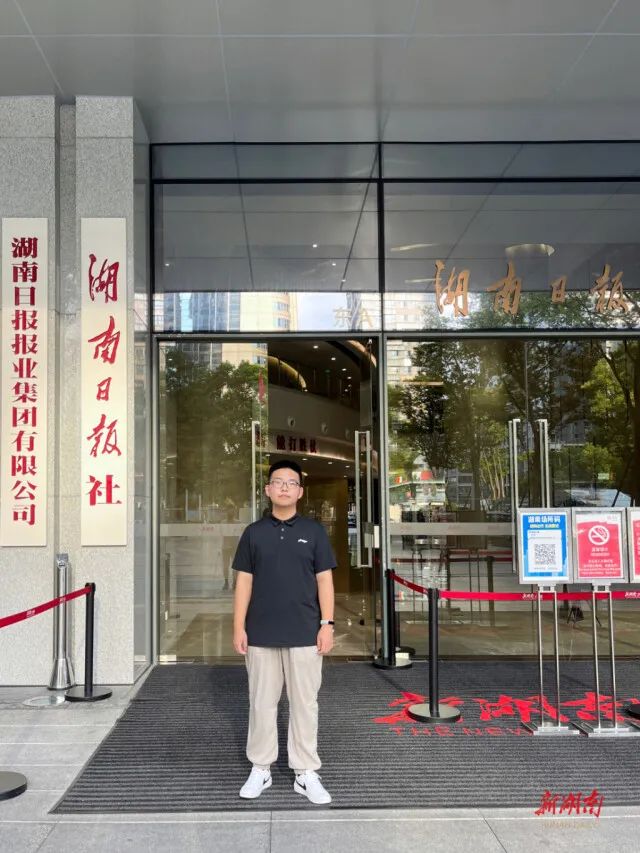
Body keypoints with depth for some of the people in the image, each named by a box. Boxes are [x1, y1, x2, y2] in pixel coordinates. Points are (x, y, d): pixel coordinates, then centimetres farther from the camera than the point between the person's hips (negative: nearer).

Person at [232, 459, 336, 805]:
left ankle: (306, 773, 16)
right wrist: (238, 627, 0)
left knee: (304, 703, 5)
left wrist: (327, 624, -5)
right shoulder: (254, 532, 5)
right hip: (261, 634, 1)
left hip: (304, 634, -1)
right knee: (262, 702, 9)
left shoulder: (314, 531, 3)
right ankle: (260, 769, 22)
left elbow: (324, 581, 2)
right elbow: (244, 582, 5)